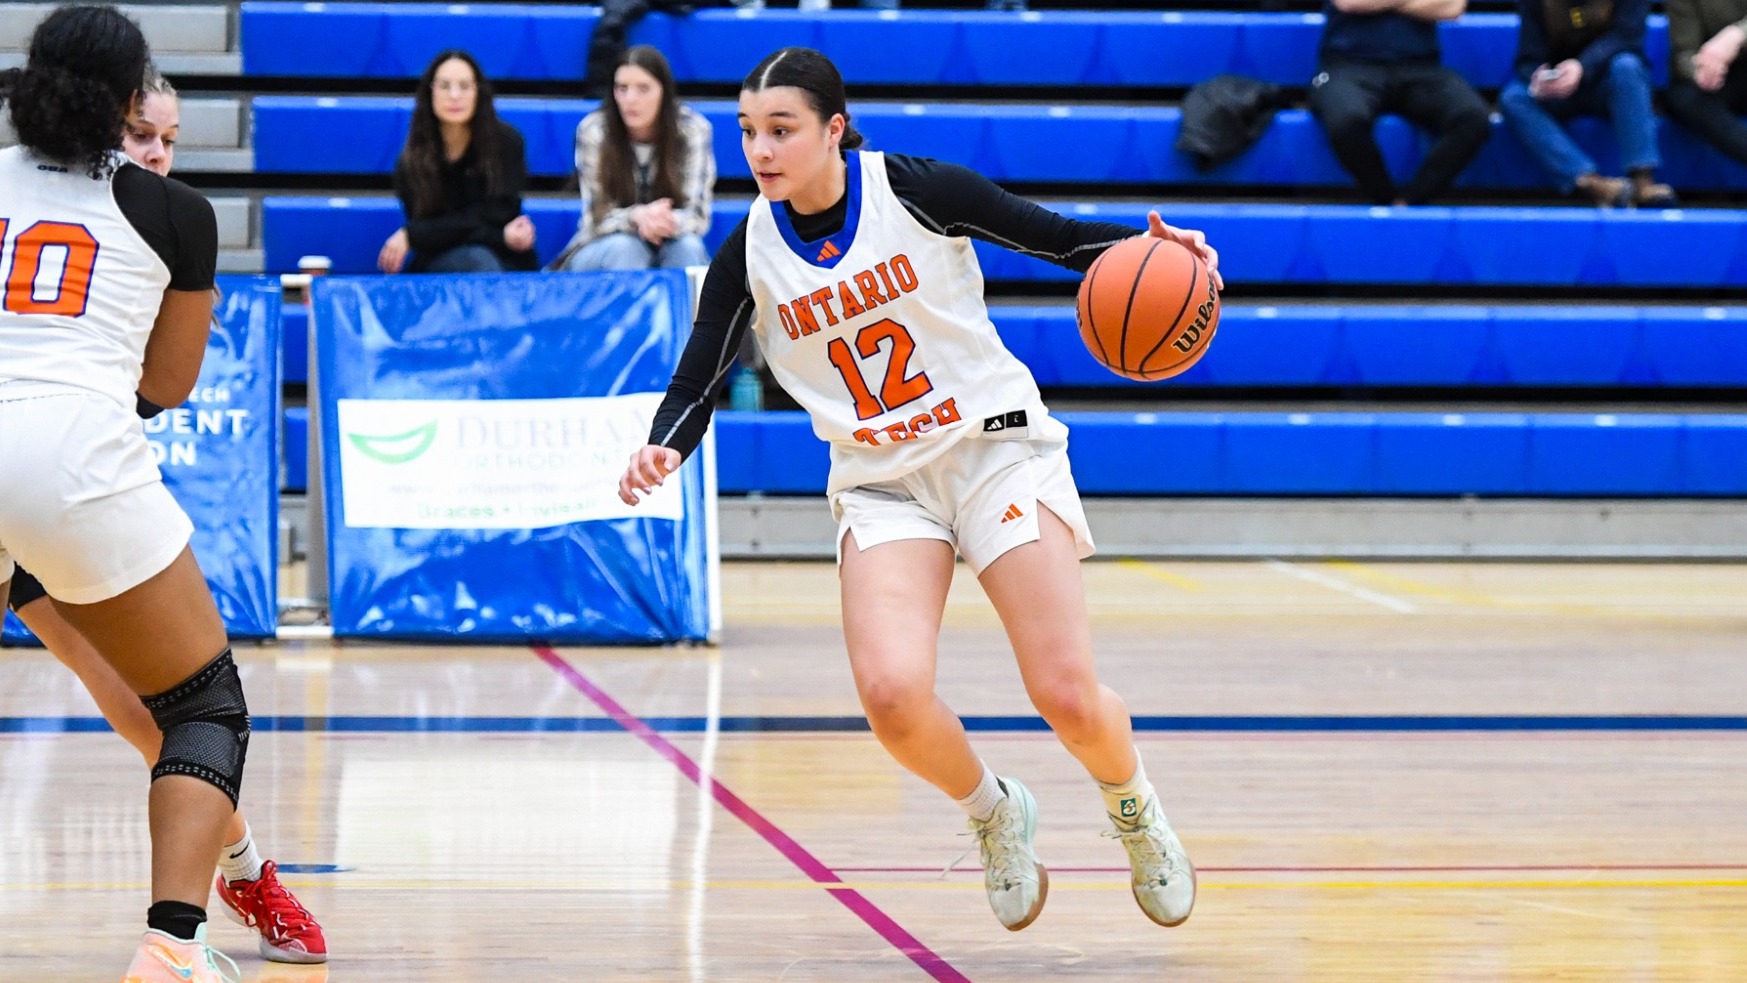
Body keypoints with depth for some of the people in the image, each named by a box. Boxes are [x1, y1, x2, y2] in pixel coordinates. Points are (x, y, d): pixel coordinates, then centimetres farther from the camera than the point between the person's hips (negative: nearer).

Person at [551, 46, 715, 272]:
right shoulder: (593, 131, -12)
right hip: (603, 251, -1)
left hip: (669, 247, 1)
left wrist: (668, 220, -38)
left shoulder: (693, 130, -11)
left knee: (687, 246, -31)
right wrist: (636, 217, -37)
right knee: (624, 247, -33)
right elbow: (596, 218, -13)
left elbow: (698, 215, -13)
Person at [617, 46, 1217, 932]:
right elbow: (696, 384, 3)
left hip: (996, 447, -2)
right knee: (891, 693, -23)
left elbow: (1059, 238, -4)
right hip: (880, 484, 2)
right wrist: (662, 451, -19)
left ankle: (1138, 816, 22)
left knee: (1068, 696, -13)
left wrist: (1148, 248, -23)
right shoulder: (748, 257, -2)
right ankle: (995, 815, 10)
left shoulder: (914, 190, -11)